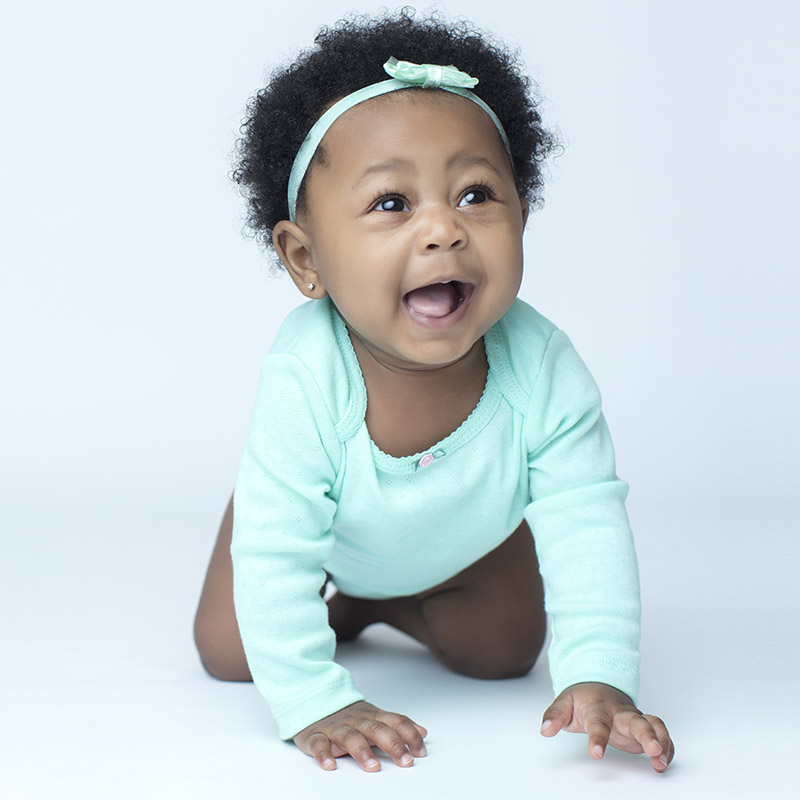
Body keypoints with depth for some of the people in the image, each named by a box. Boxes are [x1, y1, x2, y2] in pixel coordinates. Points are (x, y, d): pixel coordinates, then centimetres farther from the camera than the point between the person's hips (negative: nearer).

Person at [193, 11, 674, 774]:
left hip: (469, 540, 2)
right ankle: (336, 608, 31)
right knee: (227, 654, -1)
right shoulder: (305, 382, -46)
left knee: (504, 654, 9)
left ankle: (394, 607, 37)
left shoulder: (544, 371, -39)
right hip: (329, 536, -2)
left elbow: (587, 529, -34)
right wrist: (312, 704, -43)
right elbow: (273, 556, -40)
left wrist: (599, 678, -44)